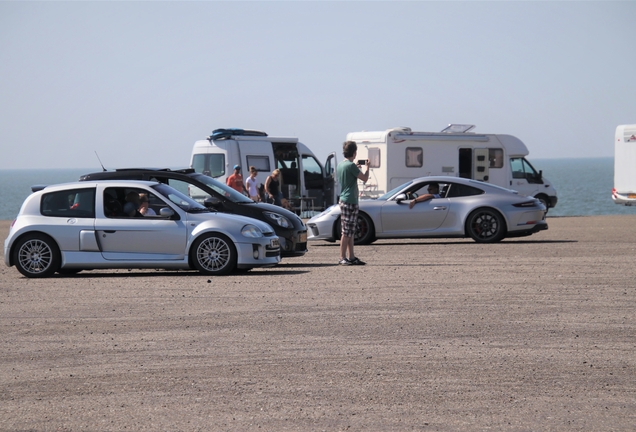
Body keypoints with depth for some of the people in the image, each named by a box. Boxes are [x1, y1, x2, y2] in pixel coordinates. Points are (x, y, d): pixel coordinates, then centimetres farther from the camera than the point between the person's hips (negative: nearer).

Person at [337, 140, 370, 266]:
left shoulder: (340, 165, 12)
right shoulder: (351, 166, -15)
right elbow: (364, 178, -9)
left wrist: (356, 170, 27)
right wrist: (367, 167, 8)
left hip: (343, 200, 10)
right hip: (350, 201, -10)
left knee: (350, 232, 12)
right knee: (347, 232, -8)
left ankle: (352, 257, 15)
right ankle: (342, 258, -8)